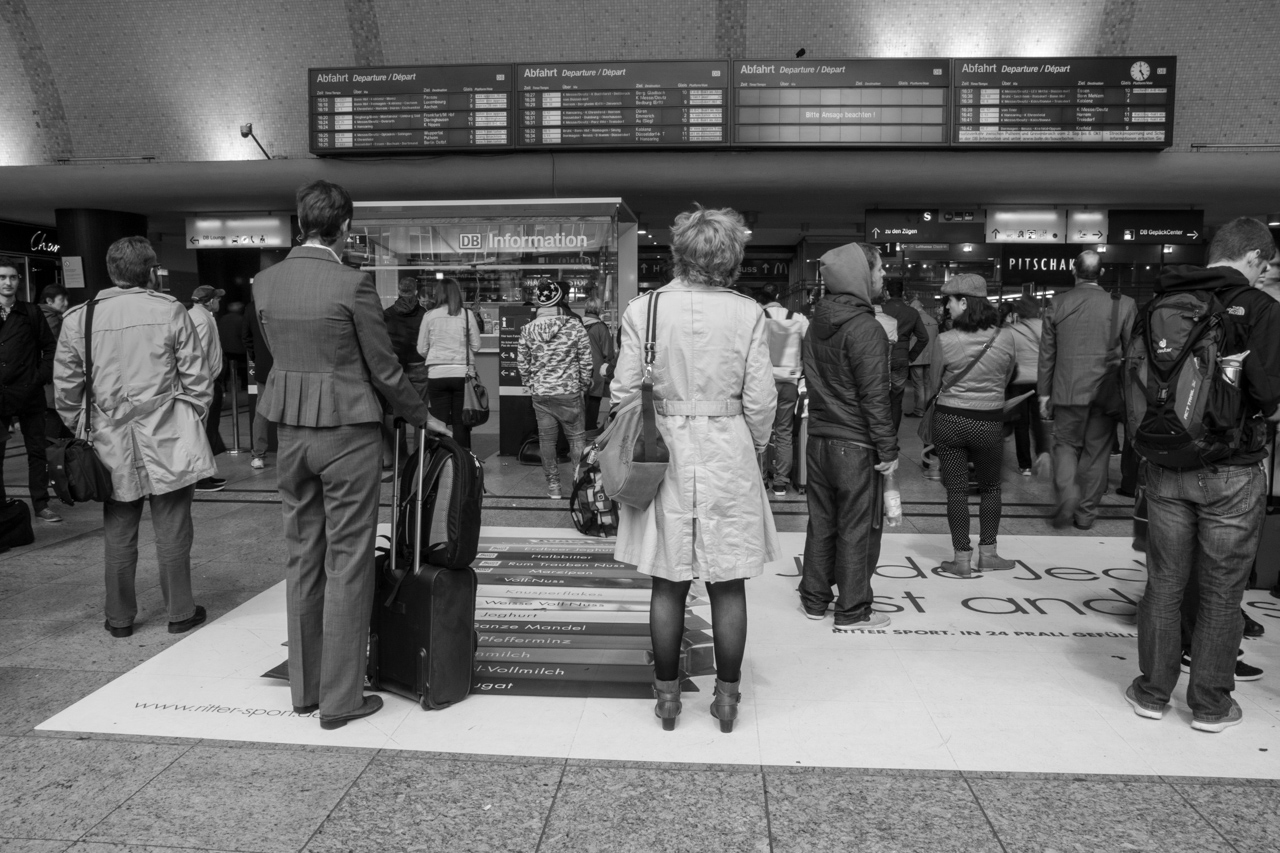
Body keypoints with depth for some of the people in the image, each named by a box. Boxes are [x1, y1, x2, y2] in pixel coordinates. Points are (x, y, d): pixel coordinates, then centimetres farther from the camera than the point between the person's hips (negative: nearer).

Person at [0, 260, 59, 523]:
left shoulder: (31, 313, 5)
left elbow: (50, 346, 8)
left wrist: (43, 376, -2)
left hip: (29, 393, 0)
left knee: (36, 450, 4)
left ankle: (41, 504, 11)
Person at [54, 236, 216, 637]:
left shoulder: (78, 319, 1)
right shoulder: (171, 312, -6)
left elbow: (65, 389, 5)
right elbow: (198, 380, -4)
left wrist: (81, 428, 17)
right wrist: (191, 420, 9)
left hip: (112, 442, 3)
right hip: (167, 441, -2)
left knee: (118, 534, 12)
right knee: (172, 532, 6)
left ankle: (119, 617, 22)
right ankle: (180, 612, 16)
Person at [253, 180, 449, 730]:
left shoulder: (265, 283, 3)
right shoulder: (352, 285, -14)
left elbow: (278, 355, 12)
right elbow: (384, 370, -9)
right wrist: (423, 418, 6)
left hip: (291, 431, 6)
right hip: (347, 431, -6)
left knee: (303, 558, 15)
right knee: (347, 563, 3)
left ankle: (304, 687, 26)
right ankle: (340, 699, 11)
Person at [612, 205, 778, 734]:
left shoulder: (643, 309, -6)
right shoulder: (747, 313, -7)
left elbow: (624, 392, -4)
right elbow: (761, 400, -5)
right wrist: (751, 449, 12)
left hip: (664, 455, 1)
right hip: (728, 459, 0)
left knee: (668, 585, 11)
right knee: (728, 586, 11)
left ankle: (667, 696, 23)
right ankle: (727, 697, 22)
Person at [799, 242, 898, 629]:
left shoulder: (817, 324, 9)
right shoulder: (866, 328, -16)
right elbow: (875, 396, -18)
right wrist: (889, 449, -13)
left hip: (818, 438, 8)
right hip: (856, 445, -7)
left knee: (821, 522, 15)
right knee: (857, 528, 3)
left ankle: (814, 598, 25)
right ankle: (852, 611, 12)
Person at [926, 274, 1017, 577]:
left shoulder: (945, 341, -14)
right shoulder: (1005, 337, -7)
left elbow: (933, 386, -3)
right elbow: (1005, 380, 6)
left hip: (949, 420, -1)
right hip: (990, 421, 2)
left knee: (956, 490, 7)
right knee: (990, 487, 19)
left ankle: (962, 559, 12)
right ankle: (987, 552, 25)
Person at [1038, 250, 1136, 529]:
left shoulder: (1058, 303, -2)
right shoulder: (1123, 305, -4)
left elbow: (1046, 352, 2)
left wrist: (1044, 392, 10)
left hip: (1067, 391, 0)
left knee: (1065, 443, 15)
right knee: (1096, 452, 11)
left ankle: (1066, 492, -9)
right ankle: (1086, 513, 18)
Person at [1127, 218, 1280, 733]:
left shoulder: (1160, 304, 3)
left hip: (1166, 470, 4)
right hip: (1231, 473, -3)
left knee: (1164, 584, 14)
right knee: (1221, 592, 9)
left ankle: (1152, 692, 23)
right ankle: (1211, 705, 20)